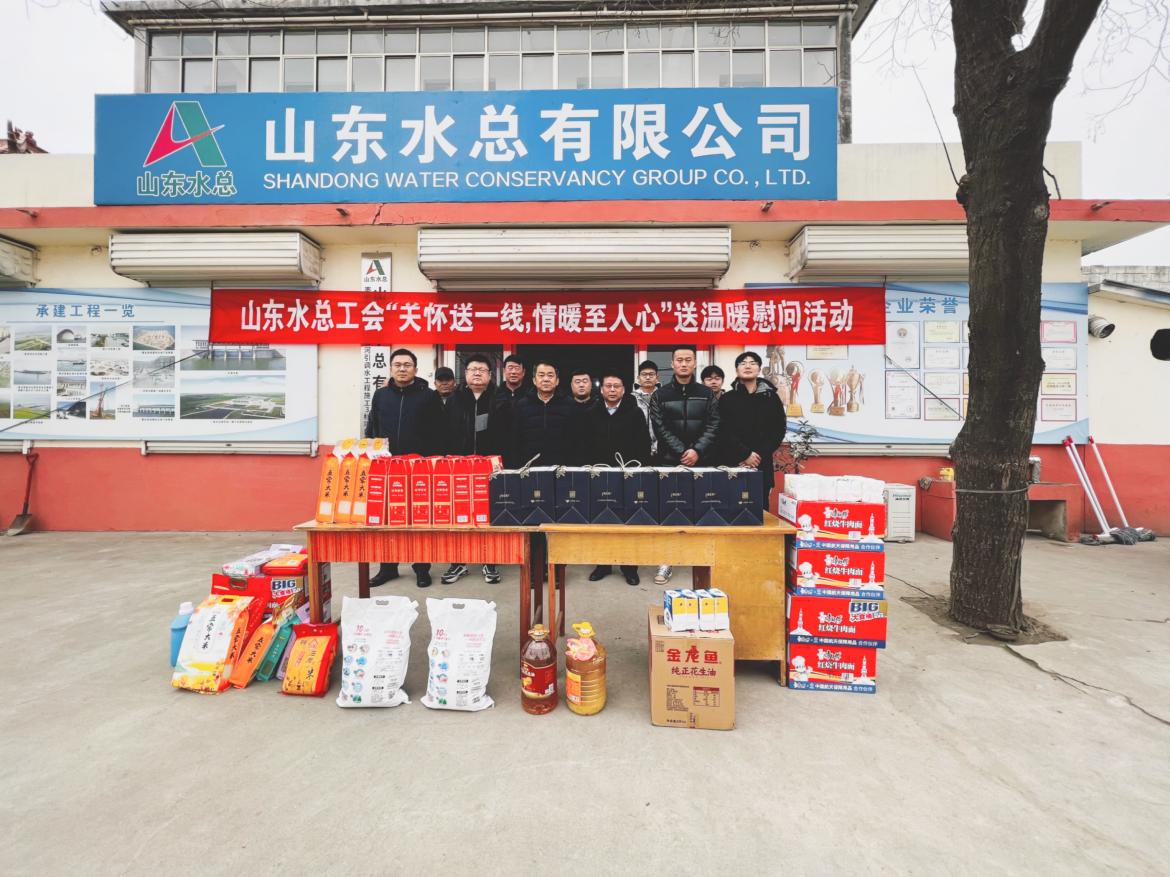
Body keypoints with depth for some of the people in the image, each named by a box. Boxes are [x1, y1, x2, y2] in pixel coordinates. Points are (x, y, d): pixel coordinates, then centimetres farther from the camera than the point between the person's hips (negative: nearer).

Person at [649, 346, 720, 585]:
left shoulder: (706, 394, 9)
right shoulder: (660, 395, 6)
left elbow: (713, 426, 1)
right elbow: (660, 429, -2)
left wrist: (697, 451, -14)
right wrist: (682, 452, -12)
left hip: (702, 462, 1)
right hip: (670, 462, -1)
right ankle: (666, 561, 9)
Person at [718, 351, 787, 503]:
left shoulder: (771, 397, 9)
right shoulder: (727, 399, 5)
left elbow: (779, 430, 4)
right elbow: (724, 431, -4)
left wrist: (759, 455, -8)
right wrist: (745, 454, -13)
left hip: (762, 464, 1)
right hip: (732, 463, -1)